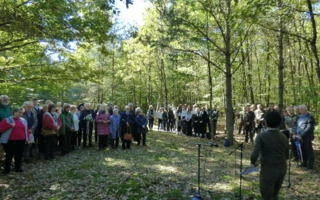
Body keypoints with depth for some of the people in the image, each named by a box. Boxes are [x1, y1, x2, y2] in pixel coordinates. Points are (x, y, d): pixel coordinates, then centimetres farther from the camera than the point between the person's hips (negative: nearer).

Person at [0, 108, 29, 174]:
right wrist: (9, 126, -20)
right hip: (10, 141, -4)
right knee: (9, 155, 4)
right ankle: (7, 169, 20)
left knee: (19, 155, 10)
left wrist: (28, 138, 7)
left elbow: (26, 130, 14)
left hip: (21, 141, 4)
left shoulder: (23, 120, 9)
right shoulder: (7, 120, -3)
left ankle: (18, 168, 24)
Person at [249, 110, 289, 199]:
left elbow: (255, 154, -24)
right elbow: (287, 156, 8)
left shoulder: (261, 136, -17)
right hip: (282, 170, 6)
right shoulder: (284, 137, -1)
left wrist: (252, 163, -5)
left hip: (268, 171, -5)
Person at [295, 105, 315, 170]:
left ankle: (310, 165, 12)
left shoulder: (310, 117, -11)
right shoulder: (301, 117, 14)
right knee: (303, 151, 16)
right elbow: (298, 126, 18)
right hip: (301, 137, 7)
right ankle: (304, 163, 27)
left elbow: (309, 128, -18)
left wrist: (301, 135, -20)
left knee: (309, 151, 3)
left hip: (307, 138, -7)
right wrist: (296, 134, 4)